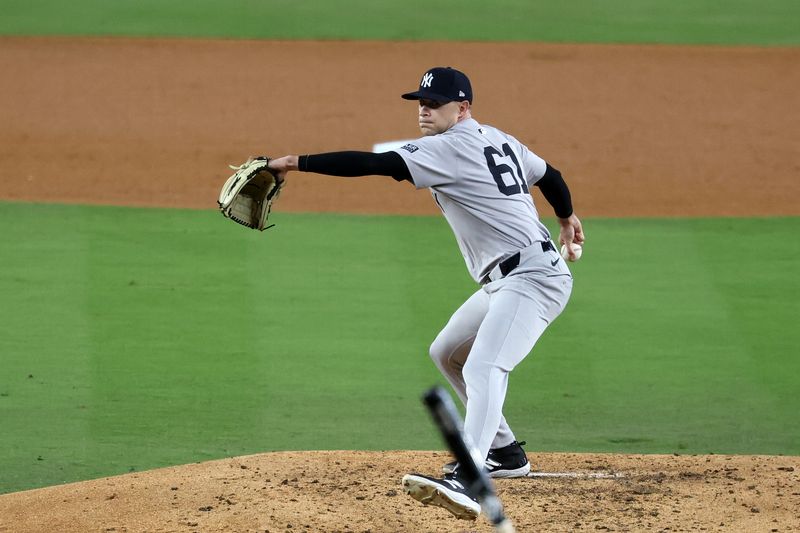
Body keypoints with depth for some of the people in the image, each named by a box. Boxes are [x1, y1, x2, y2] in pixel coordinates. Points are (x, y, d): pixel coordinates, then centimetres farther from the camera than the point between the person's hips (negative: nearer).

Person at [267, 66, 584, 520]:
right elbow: (549, 175, 29)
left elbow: (372, 164, -21)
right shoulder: (499, 142, 15)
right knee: (447, 353, 24)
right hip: (503, 282, 11)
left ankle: (466, 482, -47)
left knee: (482, 368, -29)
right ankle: (506, 452, 32)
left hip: (530, 277, -11)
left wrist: (297, 162, -20)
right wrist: (567, 217, 50)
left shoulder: (448, 148, -13)